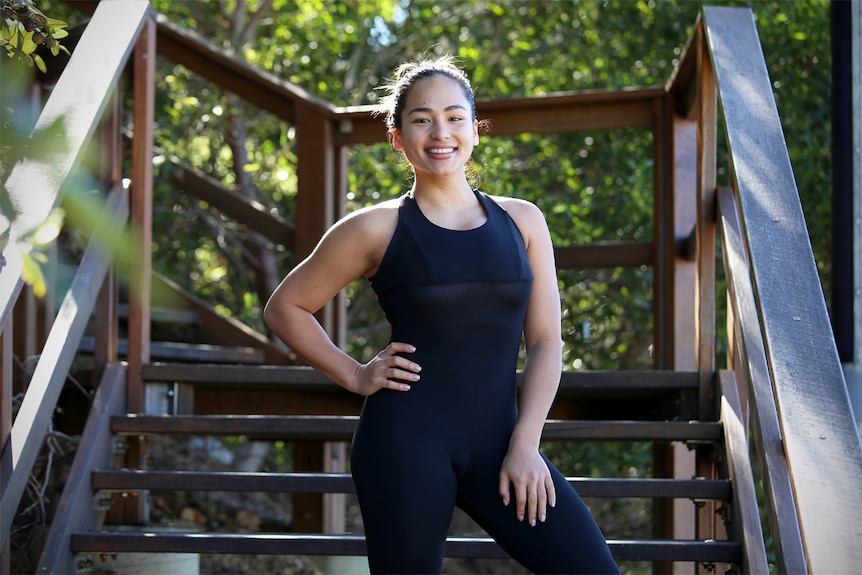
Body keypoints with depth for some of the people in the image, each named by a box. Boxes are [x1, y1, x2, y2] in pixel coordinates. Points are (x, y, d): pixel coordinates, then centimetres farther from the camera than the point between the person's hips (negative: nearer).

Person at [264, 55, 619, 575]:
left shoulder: (522, 221, 10)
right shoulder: (377, 229, 3)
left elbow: (545, 340, 7)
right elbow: (286, 308, 11)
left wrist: (525, 444, -4)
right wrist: (355, 376, 2)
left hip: (497, 437, 3)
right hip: (407, 437, -2)